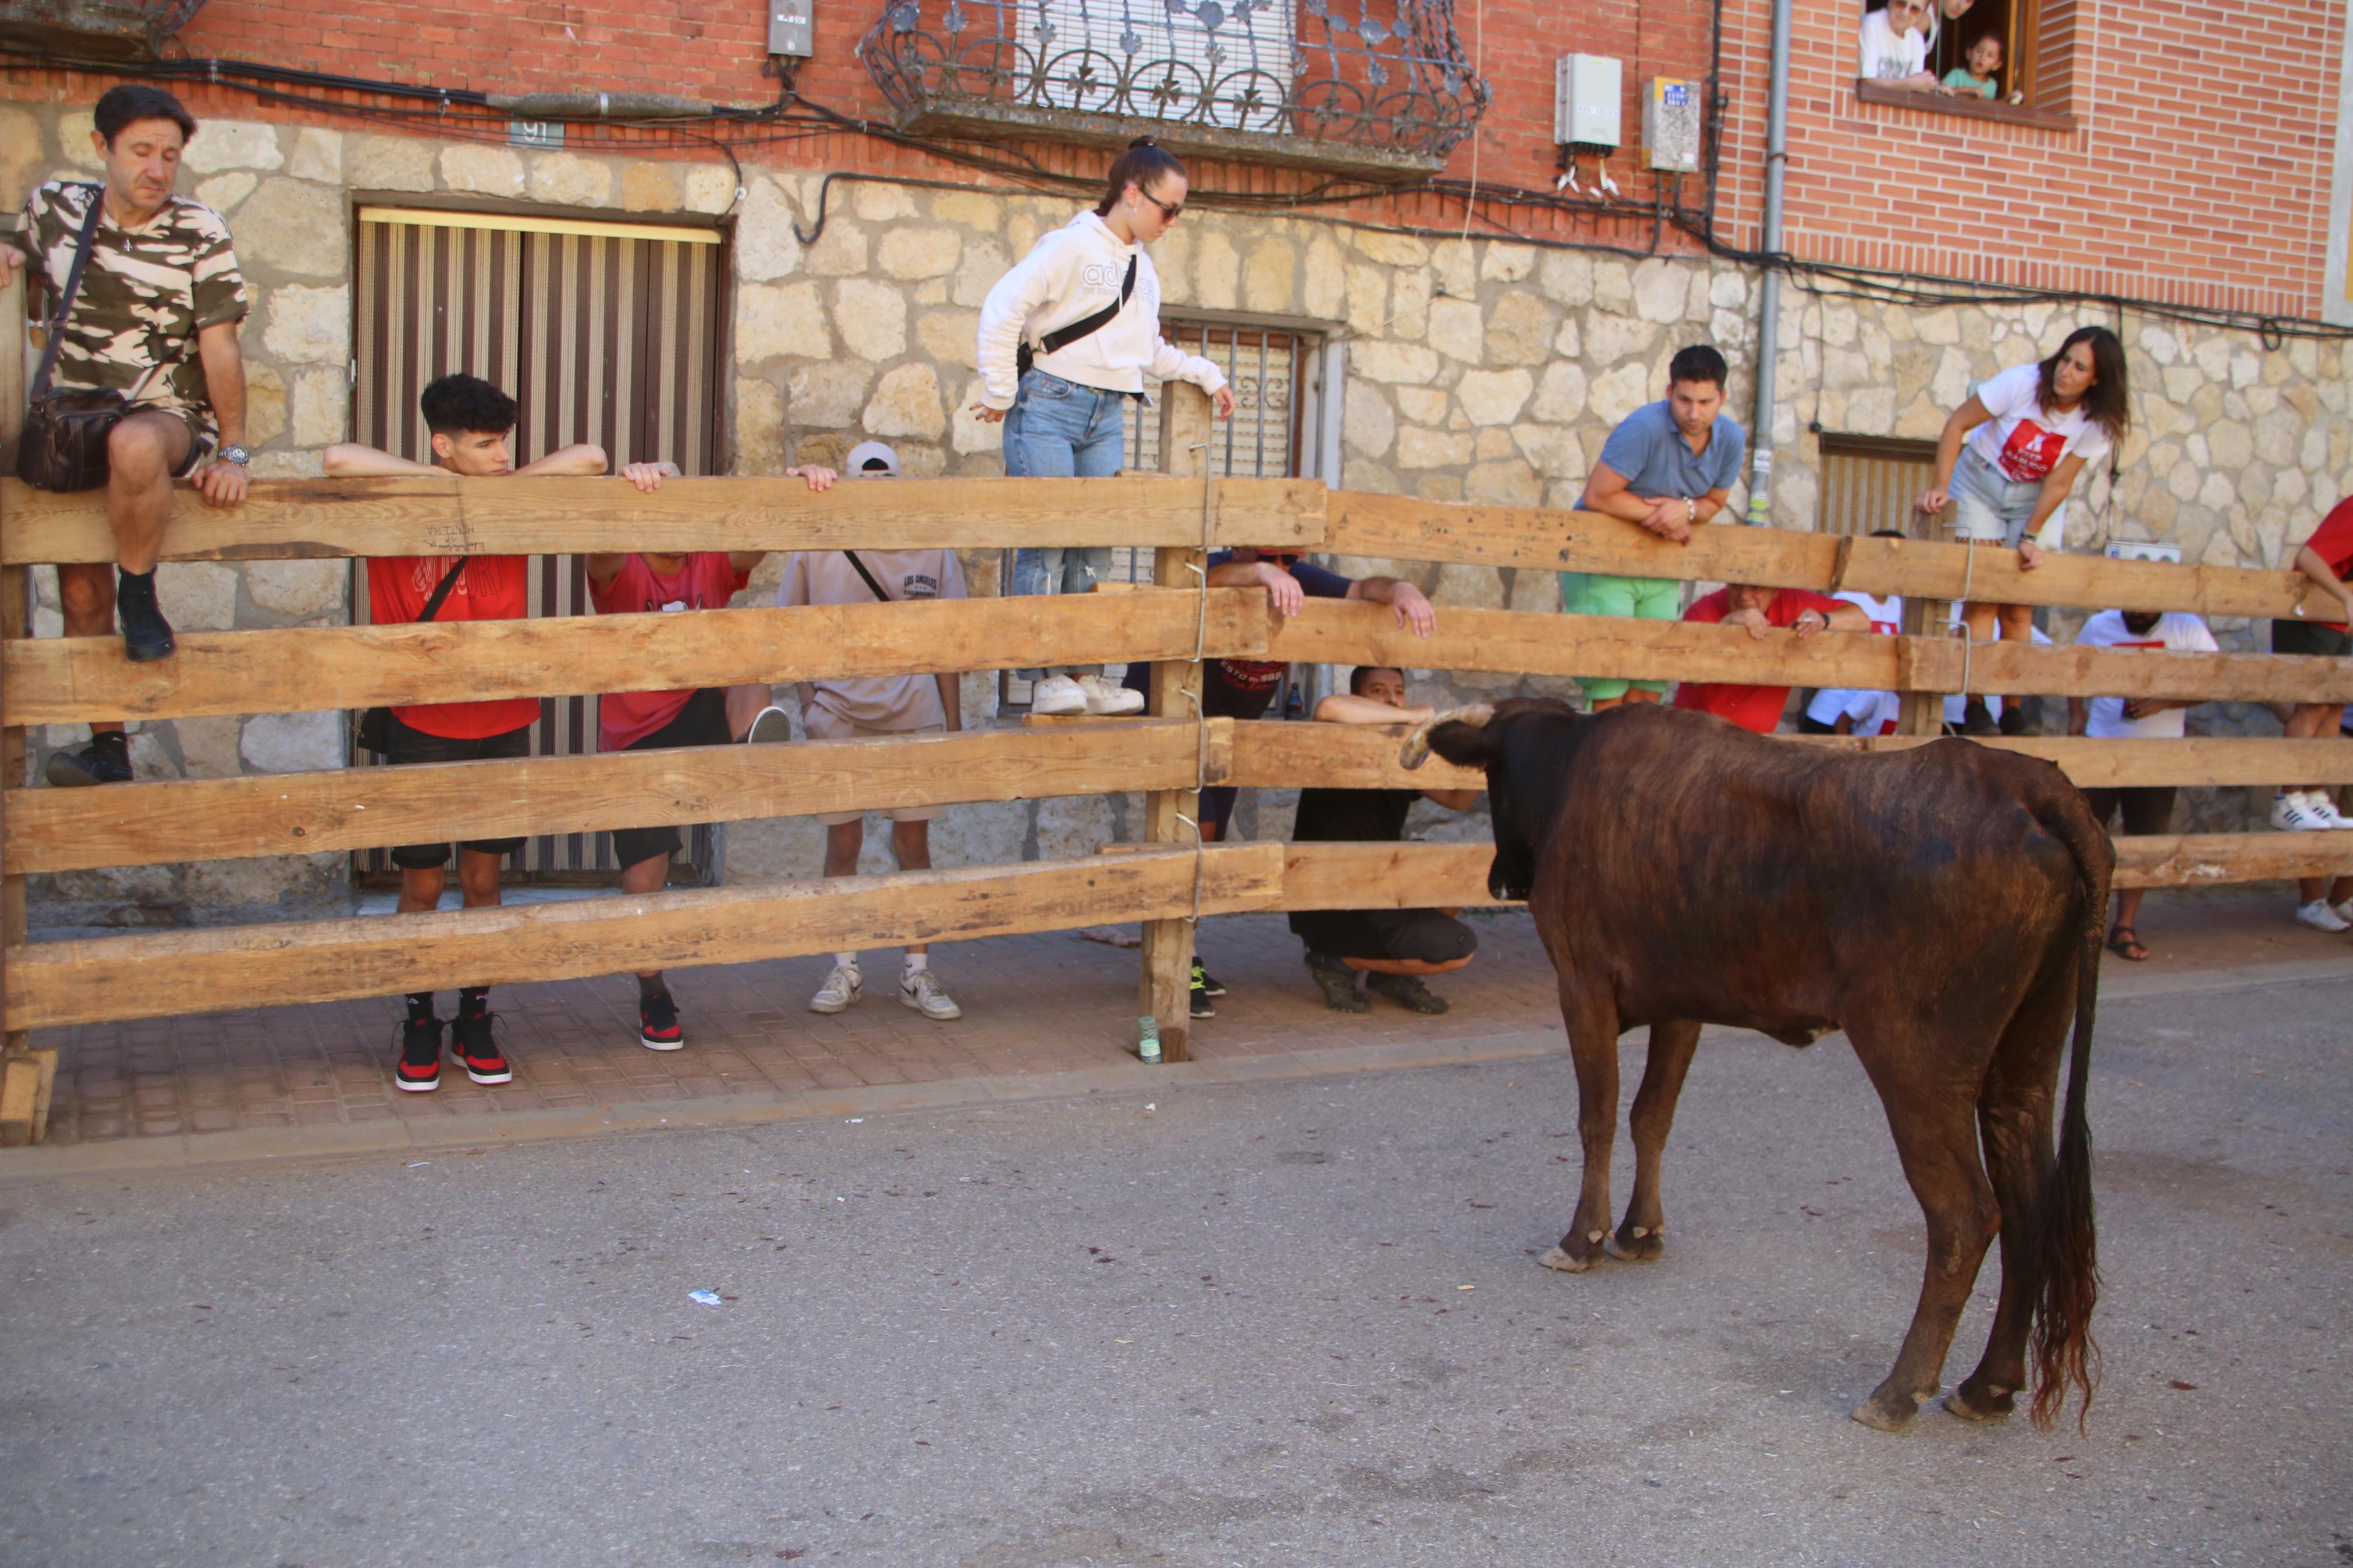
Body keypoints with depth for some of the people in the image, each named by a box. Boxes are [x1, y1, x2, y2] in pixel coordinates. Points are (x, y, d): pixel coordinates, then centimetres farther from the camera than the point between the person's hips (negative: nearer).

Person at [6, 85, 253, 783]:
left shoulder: (199, 232, -5)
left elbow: (219, 347, -7)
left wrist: (232, 452, -11)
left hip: (168, 417, -4)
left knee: (133, 446, -42)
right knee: (82, 596, 1)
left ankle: (139, 592, -19)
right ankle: (107, 747, 11)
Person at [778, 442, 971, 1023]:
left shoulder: (931, 552, 3)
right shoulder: (816, 550, 1)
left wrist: (954, 723, 6)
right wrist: (808, 703, -2)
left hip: (914, 715, 1)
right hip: (839, 713, 0)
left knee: (914, 841, 4)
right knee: (843, 843, 5)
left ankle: (918, 973, 13)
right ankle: (844, 970, 18)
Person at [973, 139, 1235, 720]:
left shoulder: (1143, 269, 19)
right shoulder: (1073, 245, -5)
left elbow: (1150, 353, 29)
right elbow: (1002, 311, -11)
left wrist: (1206, 375, 20)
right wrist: (1000, 395, -10)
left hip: (1107, 420, 7)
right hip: (1049, 407, -7)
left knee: (1096, 546, 2)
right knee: (1048, 541, -10)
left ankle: (1085, 675, 6)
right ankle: (1046, 677, -8)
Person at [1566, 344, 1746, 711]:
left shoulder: (1731, 439, -2)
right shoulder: (1647, 427, -22)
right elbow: (1598, 496, -22)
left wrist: (1686, 509, -15)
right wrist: (1661, 516, -14)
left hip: (1661, 571, 6)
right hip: (1603, 565, -6)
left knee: (1651, 688, 6)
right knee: (1610, 687, -10)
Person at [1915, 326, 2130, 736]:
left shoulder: (2097, 422, -14)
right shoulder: (2022, 382, -22)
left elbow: (2059, 483, -12)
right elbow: (1957, 424, -18)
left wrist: (2030, 537, -19)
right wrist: (1941, 486, -26)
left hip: (2036, 499, 2)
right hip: (1981, 483, -2)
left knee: (2019, 610, -2)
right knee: (1982, 597, -12)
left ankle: (2012, 711, 3)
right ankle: (1975, 708, -11)